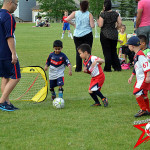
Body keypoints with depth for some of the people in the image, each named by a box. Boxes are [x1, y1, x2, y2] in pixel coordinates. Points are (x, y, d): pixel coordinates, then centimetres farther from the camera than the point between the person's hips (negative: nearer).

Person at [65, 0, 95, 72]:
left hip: (77, 35, 2)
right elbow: (92, 26, -11)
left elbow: (67, 19, -9)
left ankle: (78, 68, 7)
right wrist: (92, 22, 10)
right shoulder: (89, 14, -7)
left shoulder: (75, 13, -1)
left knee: (78, 52, 9)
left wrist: (73, 24, 5)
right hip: (87, 34, -2)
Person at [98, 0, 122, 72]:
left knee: (107, 52, 2)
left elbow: (100, 25, -14)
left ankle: (108, 68, 2)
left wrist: (98, 21, 5)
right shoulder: (115, 13, 2)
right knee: (114, 51, 14)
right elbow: (119, 24, 1)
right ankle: (117, 67, 12)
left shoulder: (103, 14, -11)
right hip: (114, 35, 4)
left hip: (105, 34, -4)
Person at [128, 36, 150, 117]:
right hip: (140, 78, 10)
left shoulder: (140, 55, -19)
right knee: (143, 94, 15)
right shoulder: (136, 55, 14)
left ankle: (143, 110, -5)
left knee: (137, 93, -14)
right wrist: (131, 77, 24)